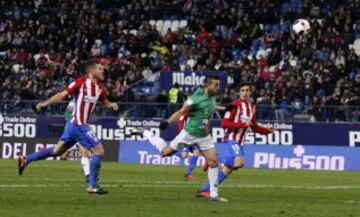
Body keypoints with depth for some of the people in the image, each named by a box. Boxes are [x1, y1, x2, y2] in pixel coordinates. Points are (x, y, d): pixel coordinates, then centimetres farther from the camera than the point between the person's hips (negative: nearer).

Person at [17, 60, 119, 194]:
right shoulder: (81, 82, -13)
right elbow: (62, 94, -13)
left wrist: (112, 105, 0)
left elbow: (105, 103, 22)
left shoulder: (100, 87, 9)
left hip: (75, 125, 8)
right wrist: (46, 103, -21)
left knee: (57, 151, 18)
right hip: (79, 125, -8)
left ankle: (25, 160, 27)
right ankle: (92, 186, -3)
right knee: (99, 151, -9)